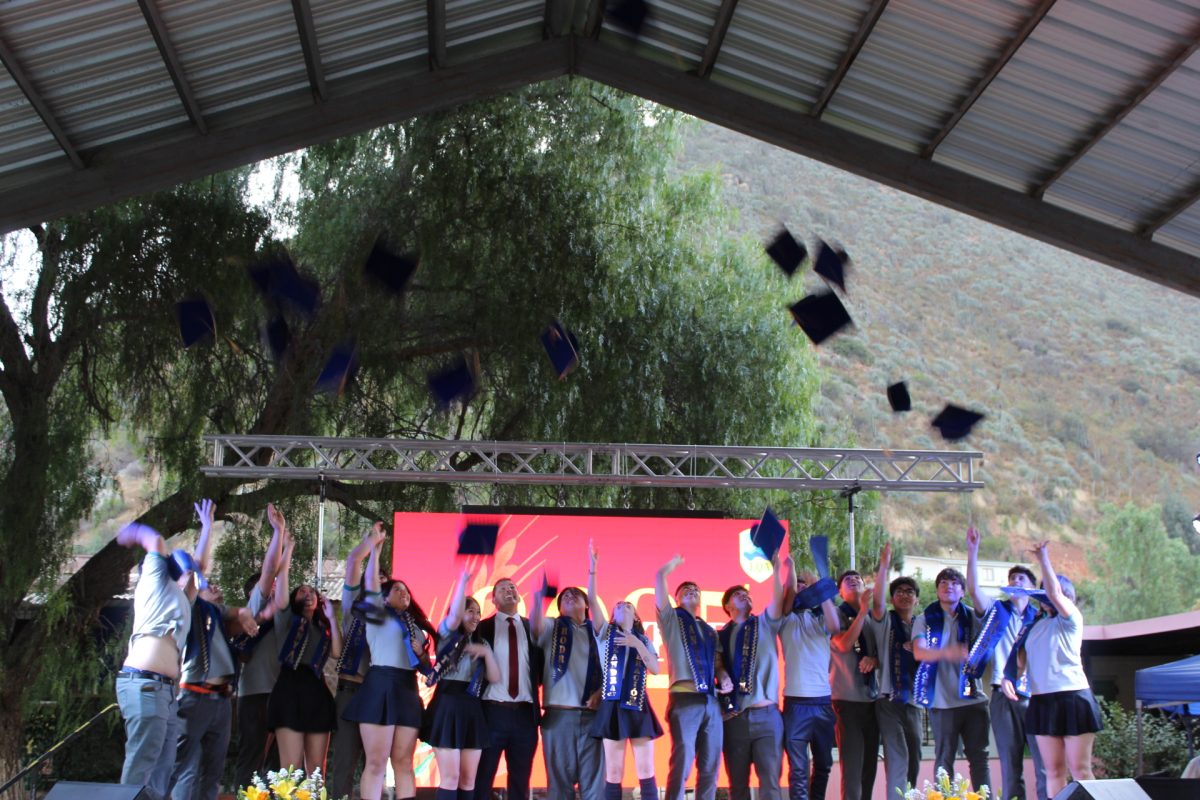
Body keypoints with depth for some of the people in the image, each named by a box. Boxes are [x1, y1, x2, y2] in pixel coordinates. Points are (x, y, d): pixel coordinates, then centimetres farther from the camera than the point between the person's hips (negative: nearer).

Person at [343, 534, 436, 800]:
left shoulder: (416, 626, 23)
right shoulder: (378, 616, 11)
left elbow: (427, 669, 22)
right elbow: (371, 583, -5)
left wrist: (421, 653, 1)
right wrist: (376, 548, -5)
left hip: (408, 692, 5)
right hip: (380, 687, -5)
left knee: (403, 762, 3)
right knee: (376, 762, -9)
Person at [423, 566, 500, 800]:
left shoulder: (481, 643, 19)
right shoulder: (448, 634, 5)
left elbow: (494, 678, 9)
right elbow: (454, 616, -18)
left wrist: (487, 653, -6)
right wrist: (462, 580, -18)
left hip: (473, 710, 6)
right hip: (448, 706, -5)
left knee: (468, 779, 4)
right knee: (450, 777, -9)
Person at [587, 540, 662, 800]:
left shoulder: (643, 640, 16)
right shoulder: (606, 633, 11)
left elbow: (656, 669, 2)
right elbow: (592, 600, 1)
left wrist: (638, 645, -9)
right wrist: (592, 568, -6)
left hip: (639, 707, 1)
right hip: (613, 707, -1)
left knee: (646, 771, -2)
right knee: (613, 773, -1)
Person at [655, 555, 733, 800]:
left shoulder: (709, 630, 24)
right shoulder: (671, 619, 9)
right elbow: (660, 577, -2)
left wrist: (724, 677, 1)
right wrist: (675, 563, 14)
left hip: (711, 701, 6)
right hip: (685, 699, -5)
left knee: (710, 766, 4)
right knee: (682, 764, -12)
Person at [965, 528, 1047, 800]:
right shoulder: (997, 611, 12)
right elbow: (973, 588, -3)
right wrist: (973, 552, -12)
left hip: (1034, 697, -1)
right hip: (1003, 698, 1)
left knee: (1045, 764, -6)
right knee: (1009, 768, 5)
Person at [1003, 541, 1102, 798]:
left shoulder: (1071, 619, 0)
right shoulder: (1035, 625, 16)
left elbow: (1055, 593, -17)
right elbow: (1020, 654, 14)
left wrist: (1044, 559, -14)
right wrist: (1008, 677, -4)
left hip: (1072, 697, -5)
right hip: (1042, 700, 5)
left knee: (1080, 769, -5)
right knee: (1054, 770, 4)